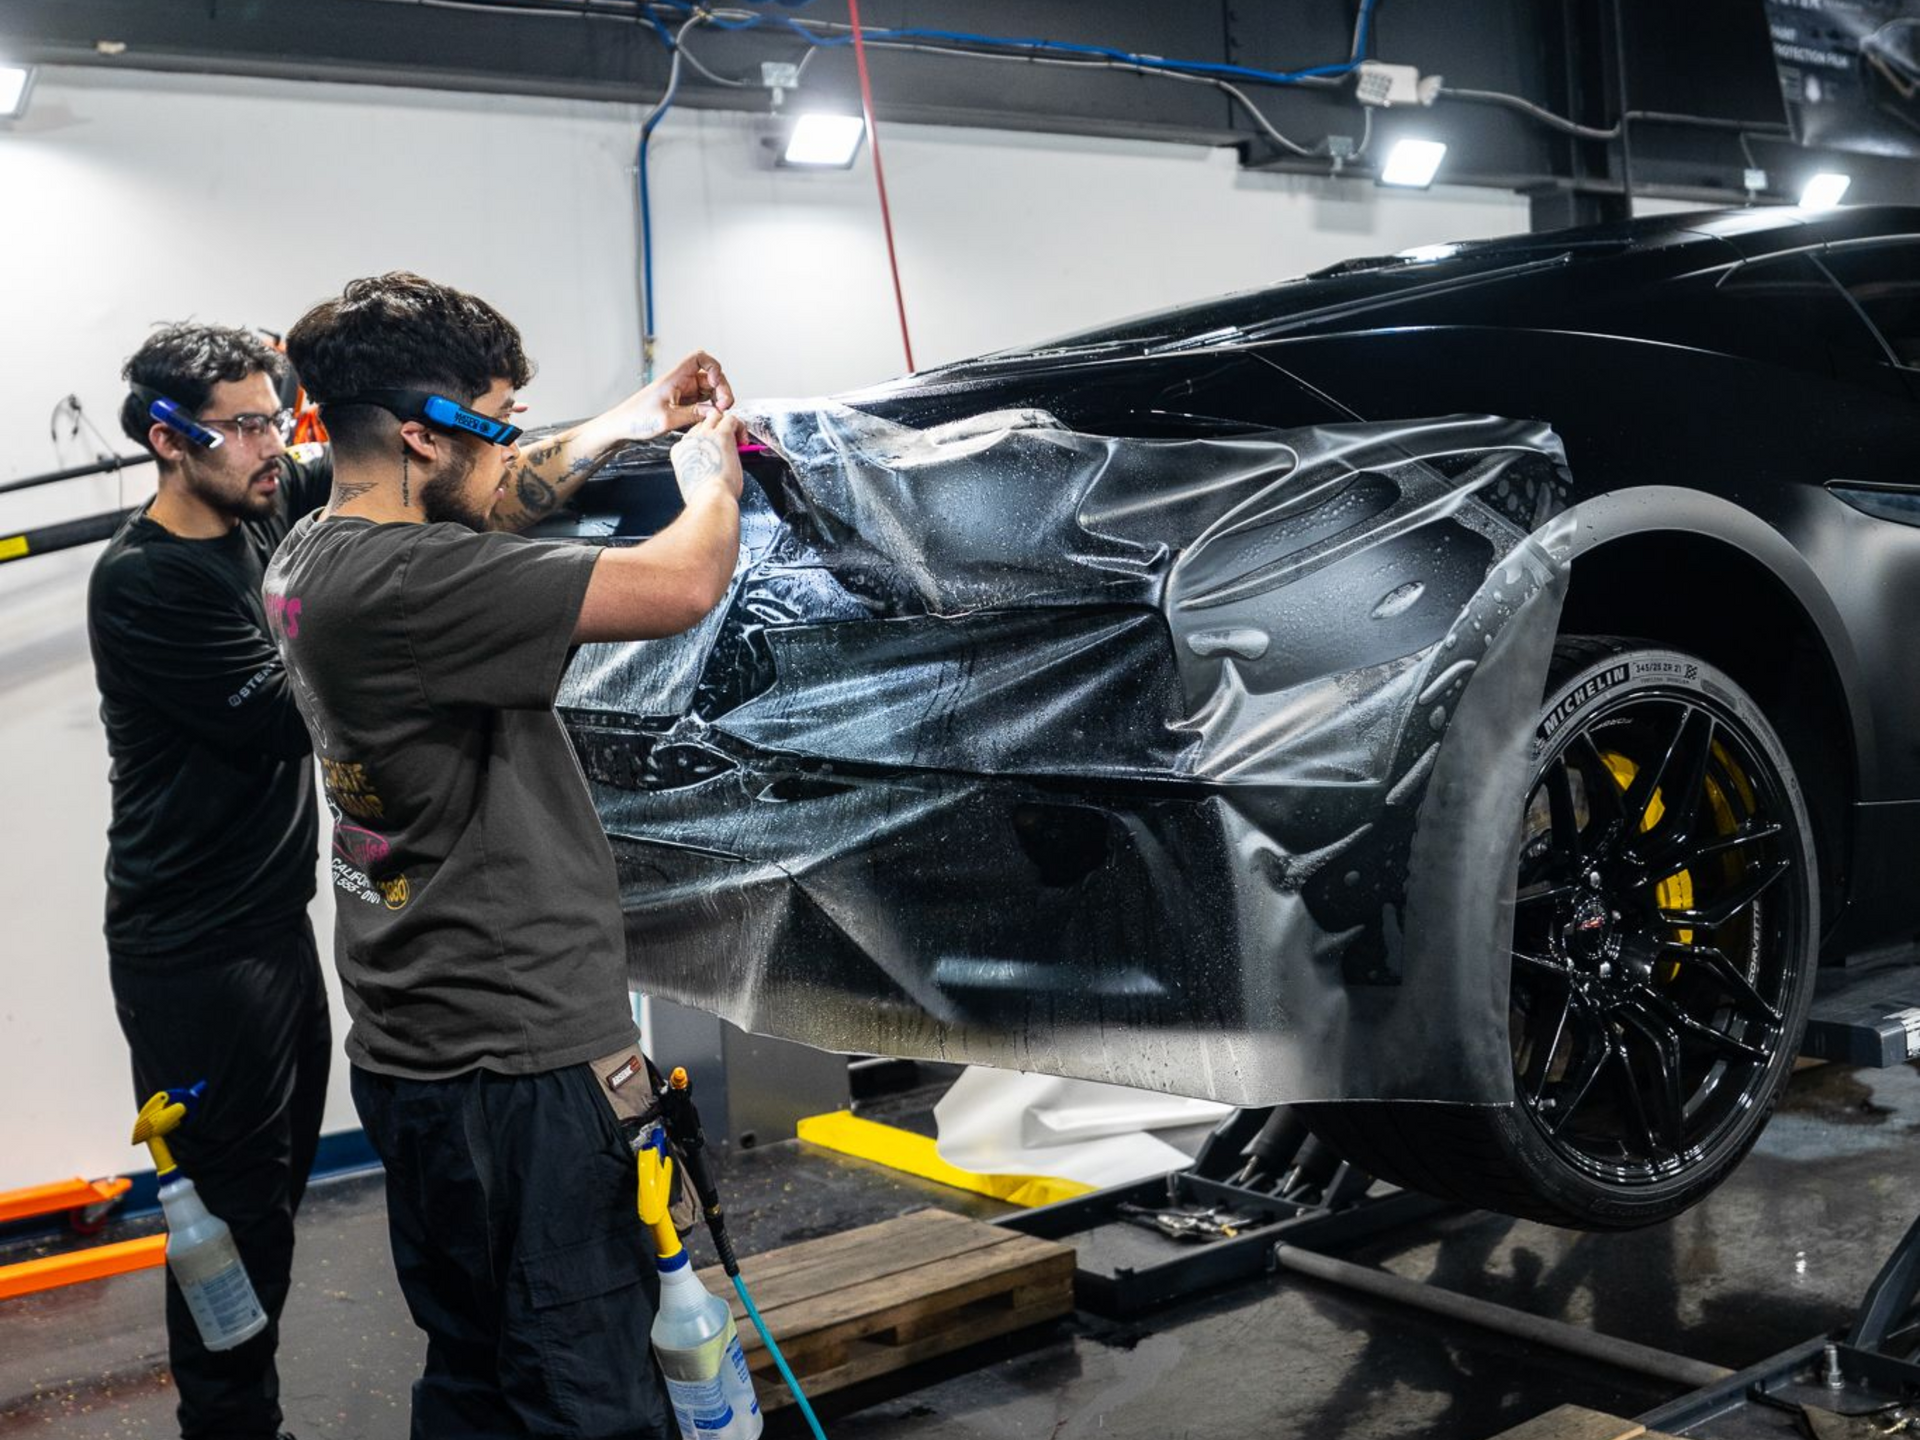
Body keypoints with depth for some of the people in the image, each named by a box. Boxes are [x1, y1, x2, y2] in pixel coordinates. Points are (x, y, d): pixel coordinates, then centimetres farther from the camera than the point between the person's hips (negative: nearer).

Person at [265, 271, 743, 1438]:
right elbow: (685, 587, -23)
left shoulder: (310, 558, 6)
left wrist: (631, 419, 23)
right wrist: (712, 473, -2)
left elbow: (489, 503, 27)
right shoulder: (398, 582, -23)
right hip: (518, 1064, -10)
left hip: (419, 1053, 10)